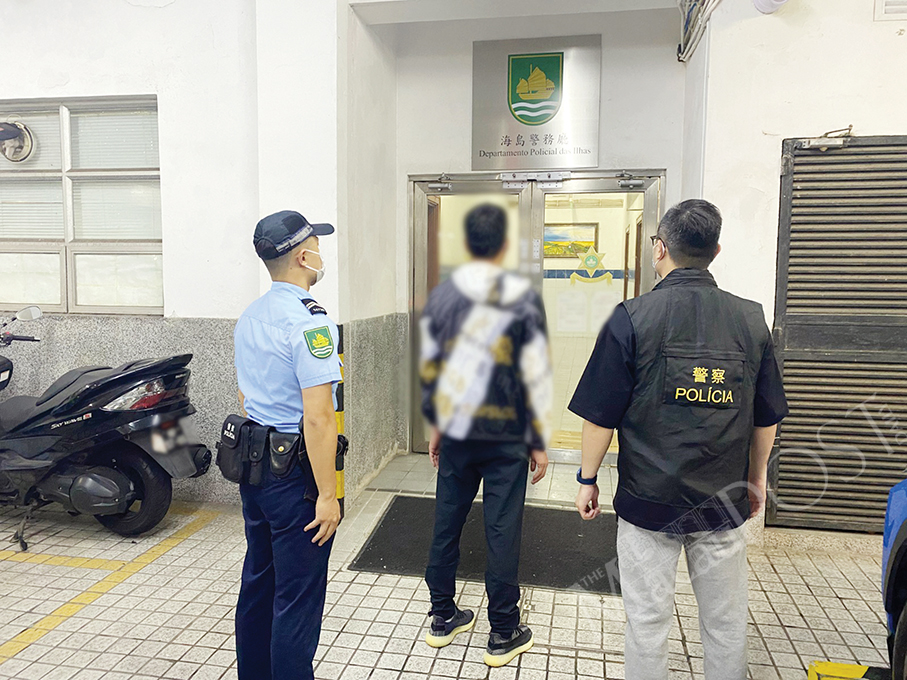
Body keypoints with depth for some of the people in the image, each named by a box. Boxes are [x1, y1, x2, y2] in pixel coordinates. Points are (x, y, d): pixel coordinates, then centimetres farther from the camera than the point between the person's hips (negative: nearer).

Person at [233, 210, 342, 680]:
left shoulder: (249, 318, 10)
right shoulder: (309, 322, -20)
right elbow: (317, 418, -24)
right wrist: (327, 495, -19)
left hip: (252, 464, 9)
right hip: (295, 474, -9)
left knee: (258, 582, 22)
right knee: (298, 596, 4)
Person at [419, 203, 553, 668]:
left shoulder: (441, 296, 1)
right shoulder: (523, 298, -11)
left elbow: (428, 367, 6)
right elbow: (536, 376, -10)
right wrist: (539, 442, -1)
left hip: (455, 434, 4)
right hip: (506, 438, -3)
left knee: (447, 524, 15)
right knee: (502, 533, 7)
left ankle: (443, 619, 31)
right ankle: (503, 636, 22)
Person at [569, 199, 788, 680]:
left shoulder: (632, 319, -13)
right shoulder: (751, 320, -2)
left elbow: (600, 416, -12)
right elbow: (767, 419, 6)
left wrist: (587, 479, 2)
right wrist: (756, 479, 20)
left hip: (648, 500, -3)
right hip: (725, 501, 4)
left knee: (647, 622, 12)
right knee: (726, 623, 19)